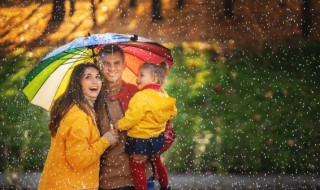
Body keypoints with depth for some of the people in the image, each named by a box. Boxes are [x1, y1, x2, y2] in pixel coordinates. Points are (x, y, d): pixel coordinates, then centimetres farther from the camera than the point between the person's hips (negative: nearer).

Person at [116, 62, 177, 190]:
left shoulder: (141, 97, -25)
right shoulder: (164, 95, 0)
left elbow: (131, 117, -23)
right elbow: (172, 113, 13)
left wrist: (119, 125, -7)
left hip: (139, 141, -9)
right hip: (157, 137, 9)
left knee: (137, 169, 2)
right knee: (157, 162, 29)